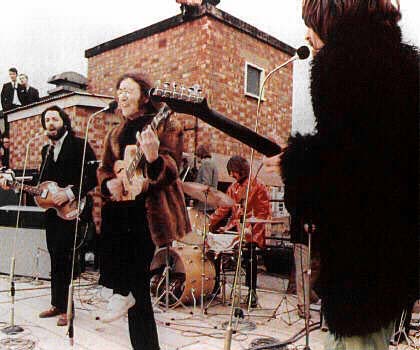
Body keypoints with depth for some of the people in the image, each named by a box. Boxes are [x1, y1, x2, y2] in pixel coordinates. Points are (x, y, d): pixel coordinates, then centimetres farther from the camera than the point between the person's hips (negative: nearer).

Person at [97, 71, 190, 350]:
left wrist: (153, 158, -31)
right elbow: (104, 168, 21)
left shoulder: (166, 125, -1)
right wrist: (109, 183, -1)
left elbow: (171, 172, -11)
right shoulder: (116, 134, 17)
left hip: (153, 210, -5)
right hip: (124, 206, 5)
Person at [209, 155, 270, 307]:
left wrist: (251, 229, -23)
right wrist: (210, 222, 2)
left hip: (251, 229, -6)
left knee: (248, 250, -31)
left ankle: (252, 290, -14)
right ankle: (215, 283, 7)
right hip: (234, 226, 6)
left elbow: (263, 213, -10)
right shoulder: (233, 188, 16)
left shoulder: (258, 187, -5)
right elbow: (223, 208, 15)